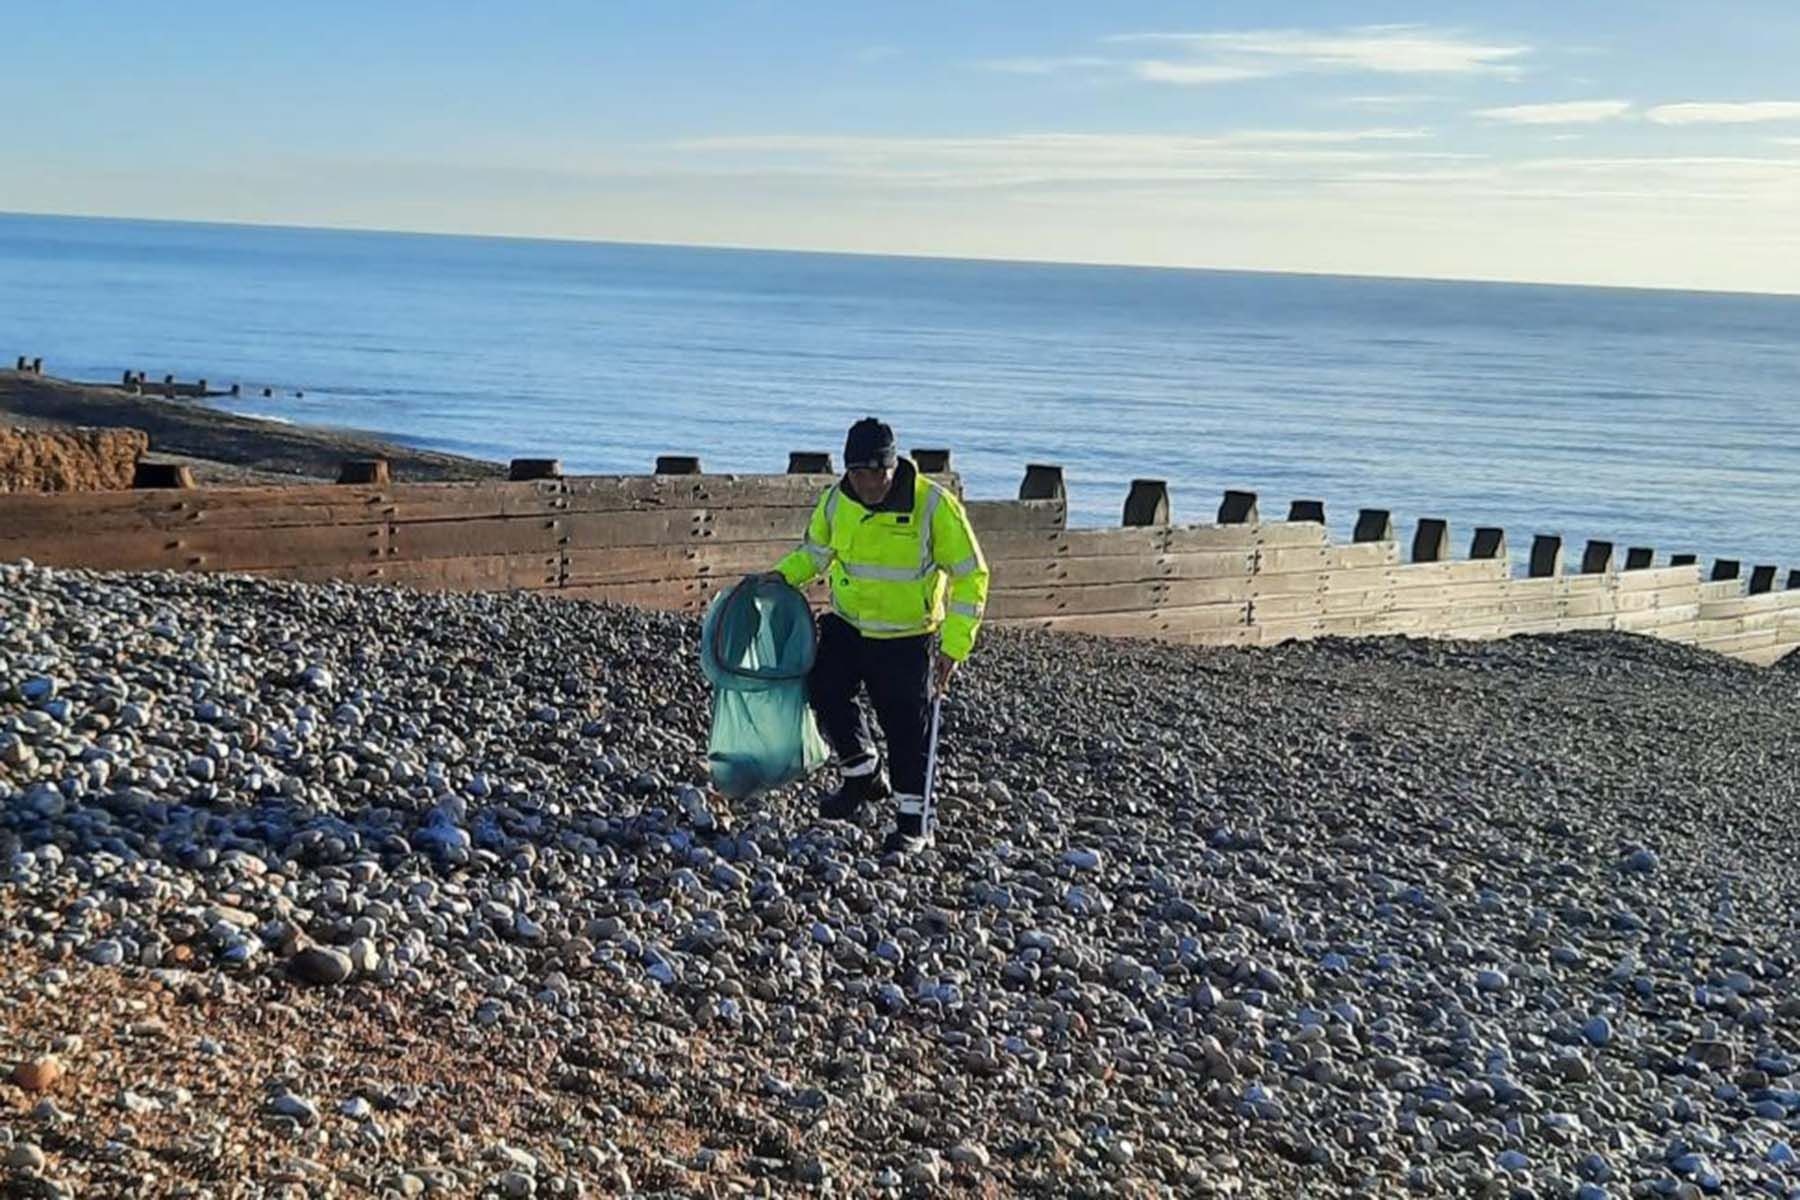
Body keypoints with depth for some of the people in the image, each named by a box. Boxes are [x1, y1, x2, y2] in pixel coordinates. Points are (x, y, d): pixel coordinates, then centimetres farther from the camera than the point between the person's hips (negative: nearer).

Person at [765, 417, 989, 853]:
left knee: (908, 728, 2)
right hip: (847, 625, 4)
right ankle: (864, 777, 16)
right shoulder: (837, 499, -8)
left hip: (908, 638, -4)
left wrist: (953, 647, -17)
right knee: (825, 690, -9)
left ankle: (914, 818, 19)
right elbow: (815, 551, 11)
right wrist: (782, 576, -10)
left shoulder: (933, 505, -21)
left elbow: (971, 576, -14)